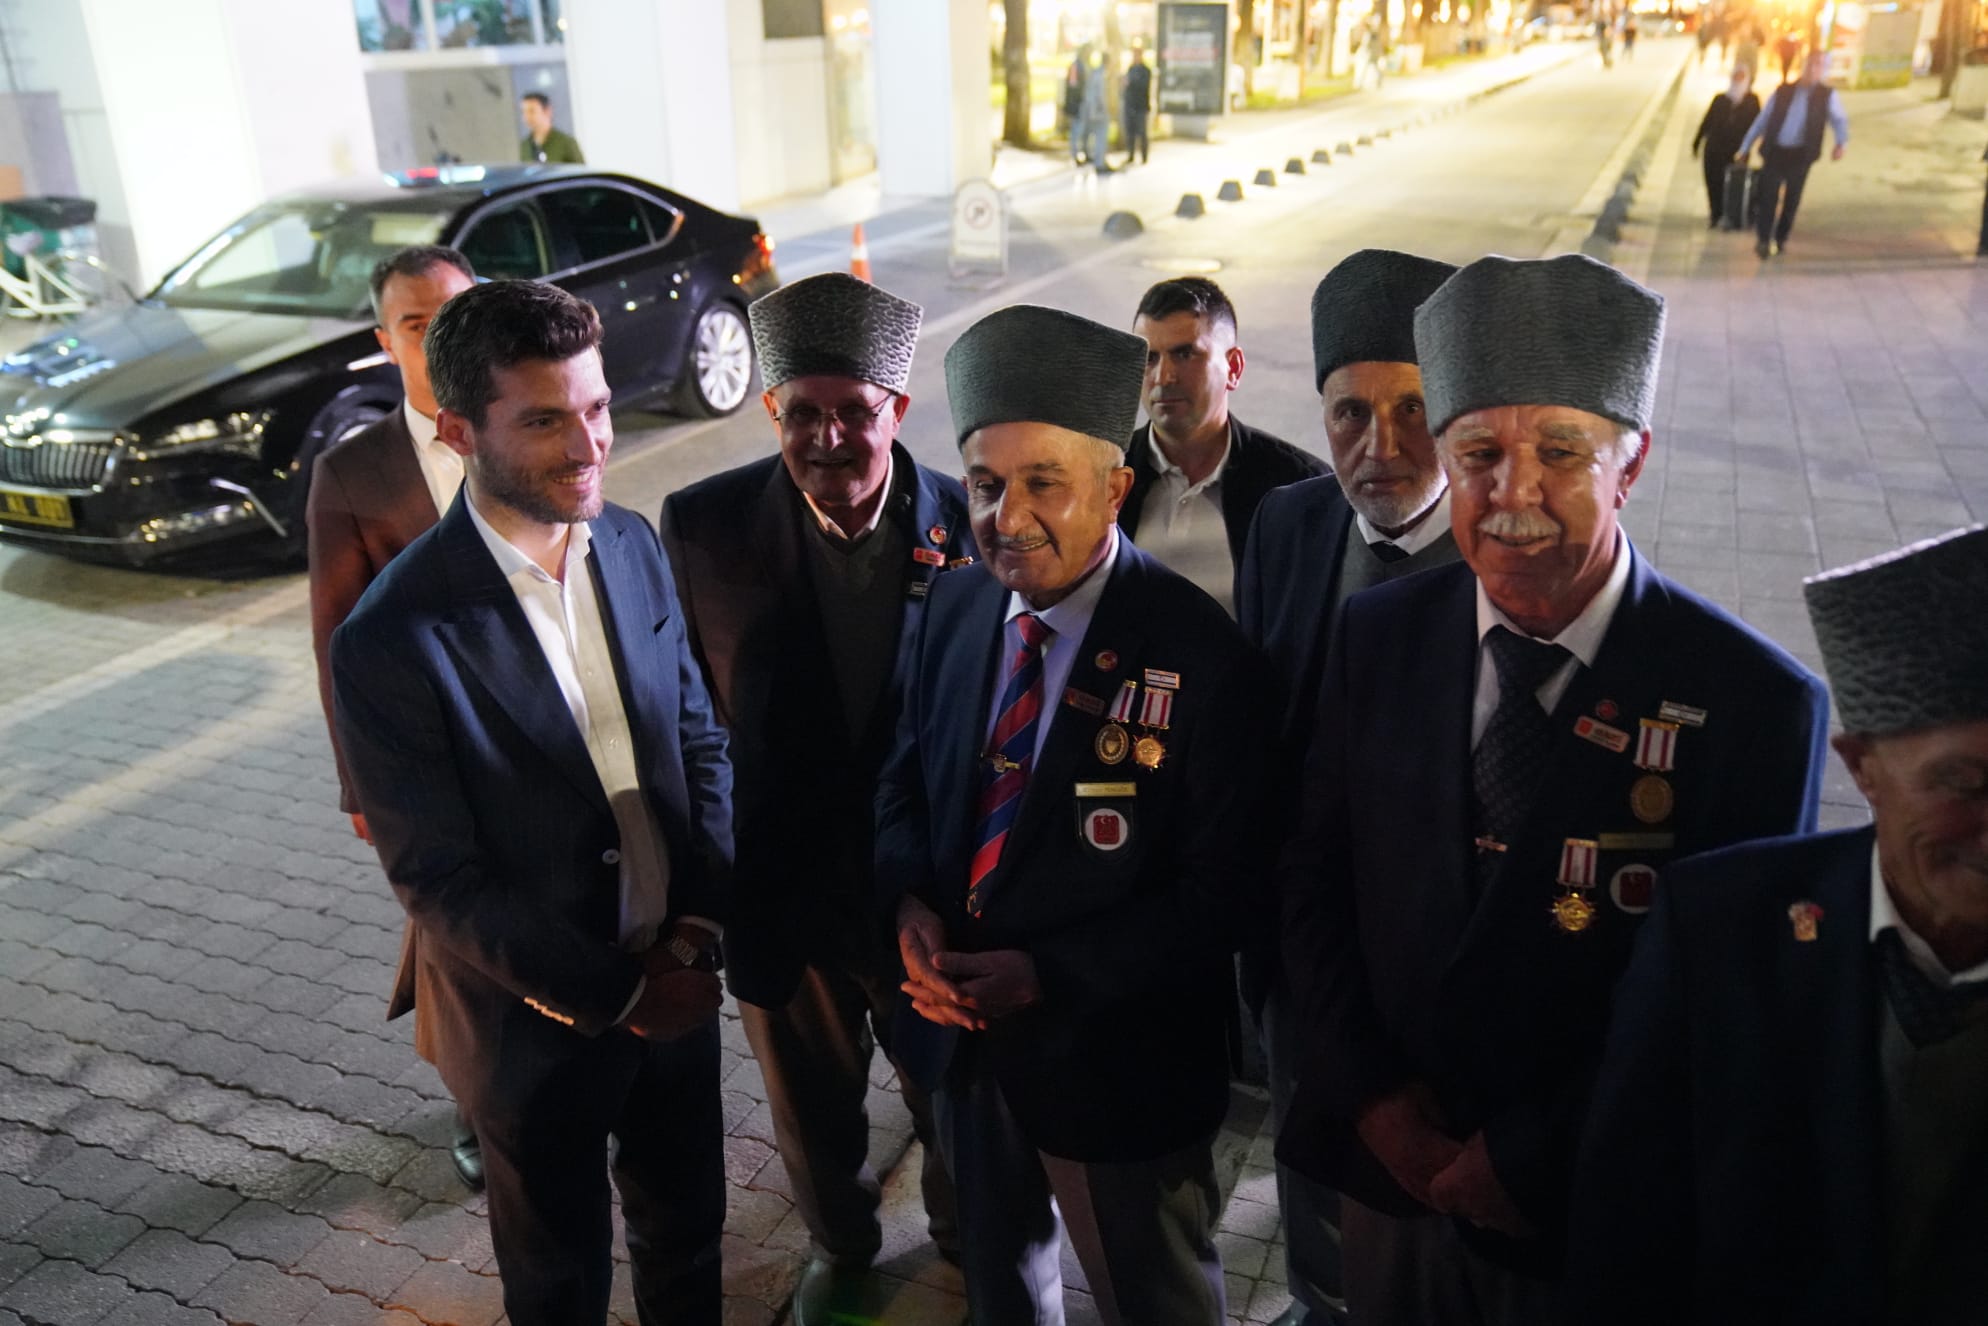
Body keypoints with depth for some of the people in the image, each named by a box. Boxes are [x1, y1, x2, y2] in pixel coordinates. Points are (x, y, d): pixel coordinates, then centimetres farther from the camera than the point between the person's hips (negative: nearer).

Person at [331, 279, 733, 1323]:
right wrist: (609, 992, -17)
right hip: (537, 1021, -4)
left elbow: (700, 742, 2)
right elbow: (437, 879, -19)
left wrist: (703, 915, -10)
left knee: (687, 1233, 25)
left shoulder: (633, 547, -5)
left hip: (674, 978, 5)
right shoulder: (392, 639, -24)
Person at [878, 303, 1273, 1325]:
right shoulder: (957, 604, -5)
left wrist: (1046, 973, -24)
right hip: (966, 1029, 5)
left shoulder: (1196, 655, -23)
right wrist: (912, 903, -12)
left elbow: (1215, 893, -20)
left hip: (1115, 1060, -5)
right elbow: (907, 776, 6)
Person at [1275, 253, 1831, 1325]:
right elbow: (1315, 882, 0)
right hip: (1389, 1172, 3)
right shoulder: (1378, 636, -7)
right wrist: (1374, 1099, -8)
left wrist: (1534, 1157, -13)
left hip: (1600, 1214, -3)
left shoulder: (1758, 704, -17)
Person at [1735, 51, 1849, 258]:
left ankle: (1781, 238, 19)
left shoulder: (1827, 95, 6)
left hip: (1800, 155, 0)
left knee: (1791, 200, 5)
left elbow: (1839, 120, 1)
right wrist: (1745, 147, 12)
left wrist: (1841, 143, -20)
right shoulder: (1783, 91, 10)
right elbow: (1763, 119, 14)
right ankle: (1762, 240, -1)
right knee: (1768, 197, -8)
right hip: (1774, 152, 0)